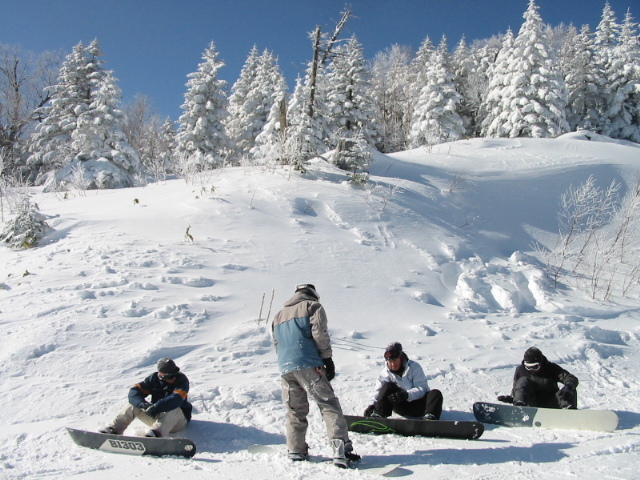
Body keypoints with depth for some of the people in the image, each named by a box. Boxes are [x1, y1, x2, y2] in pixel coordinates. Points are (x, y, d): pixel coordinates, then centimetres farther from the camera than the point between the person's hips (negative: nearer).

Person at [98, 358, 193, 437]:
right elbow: (134, 391, -12)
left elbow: (176, 399, -33)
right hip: (156, 417, 4)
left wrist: (156, 407, -43)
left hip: (178, 420, -4)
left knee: (174, 409, -37)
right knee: (133, 404, -10)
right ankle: (113, 429, -17)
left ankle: (156, 433, -55)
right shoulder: (154, 378, -4)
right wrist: (143, 404, -32)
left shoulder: (181, 379, -15)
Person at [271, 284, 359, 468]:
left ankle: (296, 451, 11)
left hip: (285, 369, 6)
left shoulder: (278, 316, 27)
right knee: (329, 405, -6)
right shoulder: (313, 307, 8)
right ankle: (341, 450, -17)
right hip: (308, 365, -6)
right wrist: (328, 360, -4)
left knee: (295, 411, 13)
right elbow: (320, 334, -5)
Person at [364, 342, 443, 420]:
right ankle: (378, 415, -34)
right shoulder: (385, 373, -1)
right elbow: (378, 392, -8)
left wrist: (406, 395, -34)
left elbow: (422, 389, -16)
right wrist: (372, 405, -30)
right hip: (402, 407, 1)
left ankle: (430, 417, -52)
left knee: (436, 393, -27)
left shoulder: (414, 367, -7)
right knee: (388, 386, -21)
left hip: (417, 406, -1)